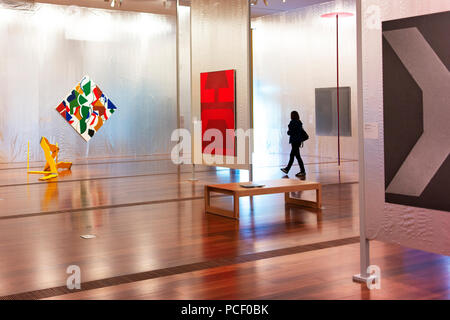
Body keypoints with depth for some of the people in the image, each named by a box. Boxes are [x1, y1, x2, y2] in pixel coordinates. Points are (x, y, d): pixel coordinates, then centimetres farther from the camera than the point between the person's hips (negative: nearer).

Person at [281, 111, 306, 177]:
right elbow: (301, 131, 13)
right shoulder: (299, 122, 10)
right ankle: (287, 169, 27)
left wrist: (288, 132, 4)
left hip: (294, 141, -9)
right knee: (292, 155, 17)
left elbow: (290, 132, -18)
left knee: (297, 156, -6)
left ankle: (303, 171, -6)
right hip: (299, 140, 9)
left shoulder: (292, 122, -15)